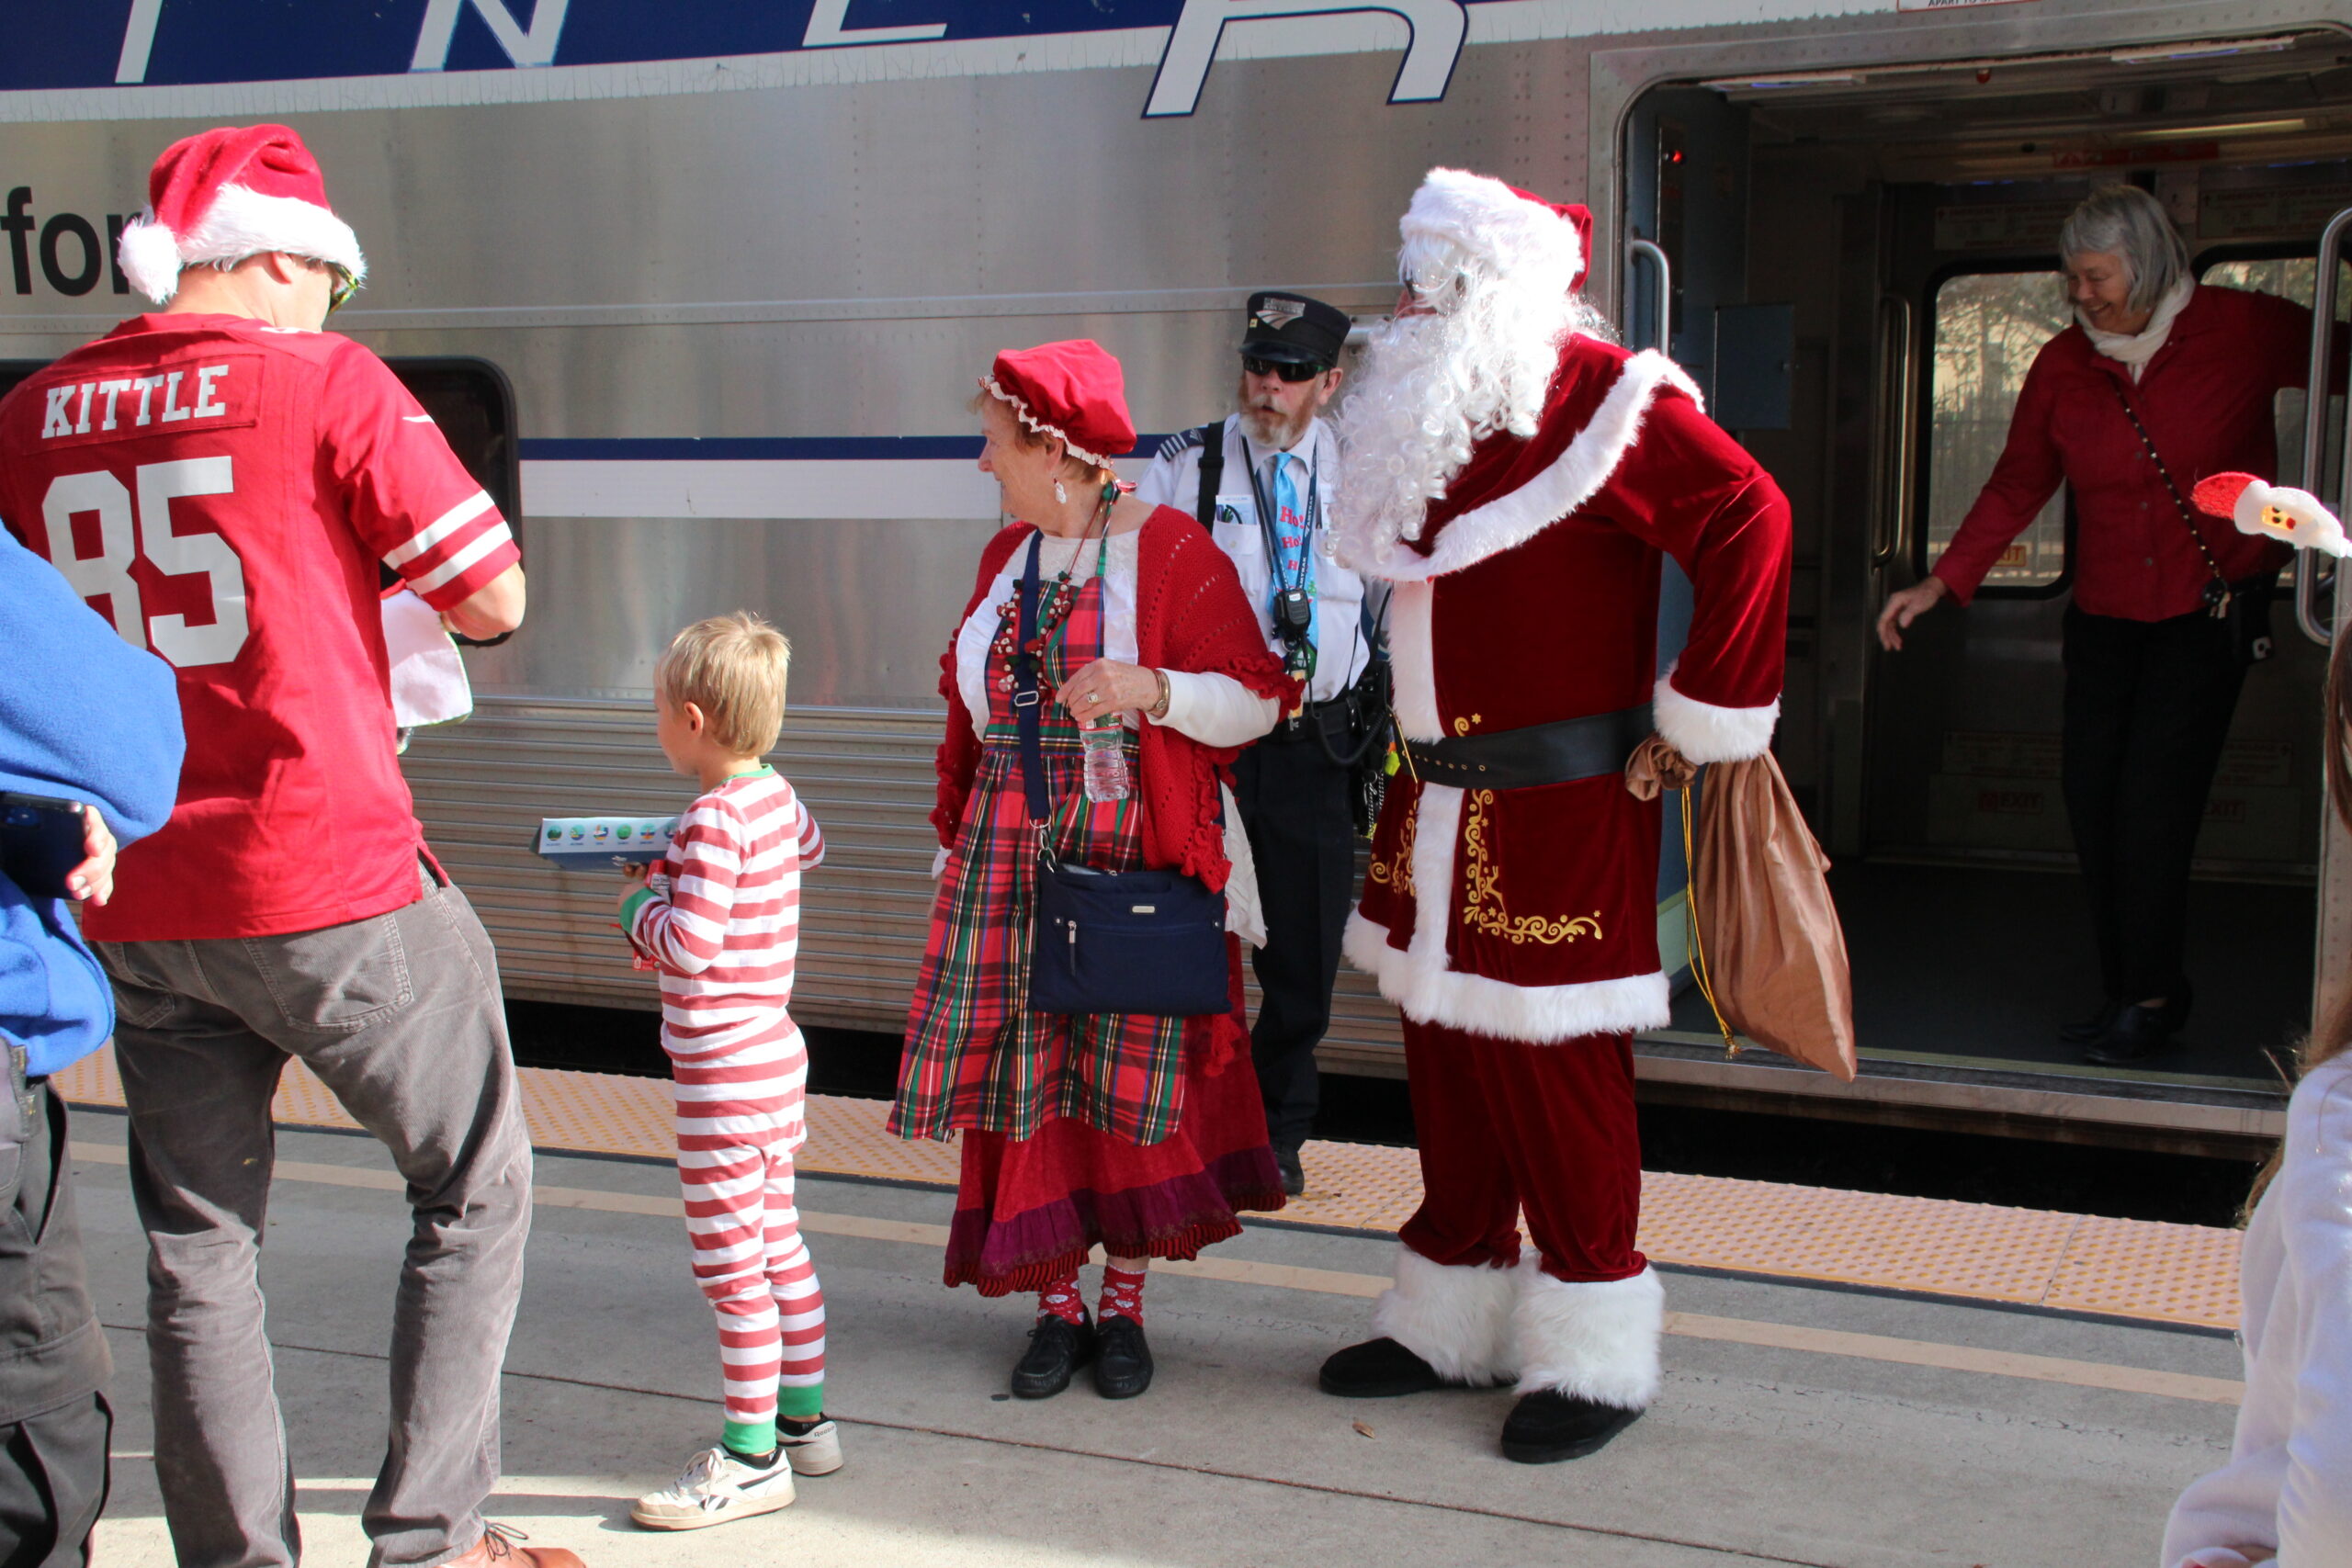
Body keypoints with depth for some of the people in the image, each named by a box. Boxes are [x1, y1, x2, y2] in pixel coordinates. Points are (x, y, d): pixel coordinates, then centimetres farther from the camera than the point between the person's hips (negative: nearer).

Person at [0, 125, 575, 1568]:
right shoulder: (326, 381, -7)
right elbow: (495, 600, -5)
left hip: (137, 912, 5)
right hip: (332, 885, -5)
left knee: (198, 1243, 14)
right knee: (475, 1190, 11)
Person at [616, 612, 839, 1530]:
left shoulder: (715, 818, -21)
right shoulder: (775, 795, 7)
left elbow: (689, 946, -26)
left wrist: (640, 907, -6)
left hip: (723, 1070, -10)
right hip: (773, 1052, 10)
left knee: (731, 1266, -4)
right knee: (777, 1247, 18)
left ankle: (752, 1457, 2)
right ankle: (803, 1418, 28)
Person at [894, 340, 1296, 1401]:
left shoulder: (1170, 550, -6)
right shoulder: (1007, 558, 13)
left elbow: (1258, 701, -8)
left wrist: (1151, 689, -23)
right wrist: (956, 840, 17)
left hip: (1132, 861, -5)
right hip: (1010, 861, 5)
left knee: (1131, 1074, 0)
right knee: (1024, 1074, 2)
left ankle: (1124, 1305, 15)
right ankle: (1056, 1303, 15)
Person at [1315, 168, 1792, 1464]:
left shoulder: (1592, 395, -15)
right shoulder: (1424, 419, 11)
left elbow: (1747, 516, -23)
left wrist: (1706, 714, -20)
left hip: (1559, 819, -8)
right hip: (1434, 813, 9)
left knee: (1556, 1079, -1)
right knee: (1445, 1065, 15)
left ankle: (1594, 1355, 14)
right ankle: (1453, 1325, 29)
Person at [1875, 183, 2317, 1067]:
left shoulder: (2244, 330, -6)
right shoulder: (2062, 366, 2)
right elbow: (2017, 486, 7)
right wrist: (1941, 584, 0)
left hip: (2213, 604, -3)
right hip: (2106, 612, 4)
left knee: (2154, 794, -12)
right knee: (2091, 791, -4)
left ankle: (2148, 999, 1)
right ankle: (2129, 993, 9)